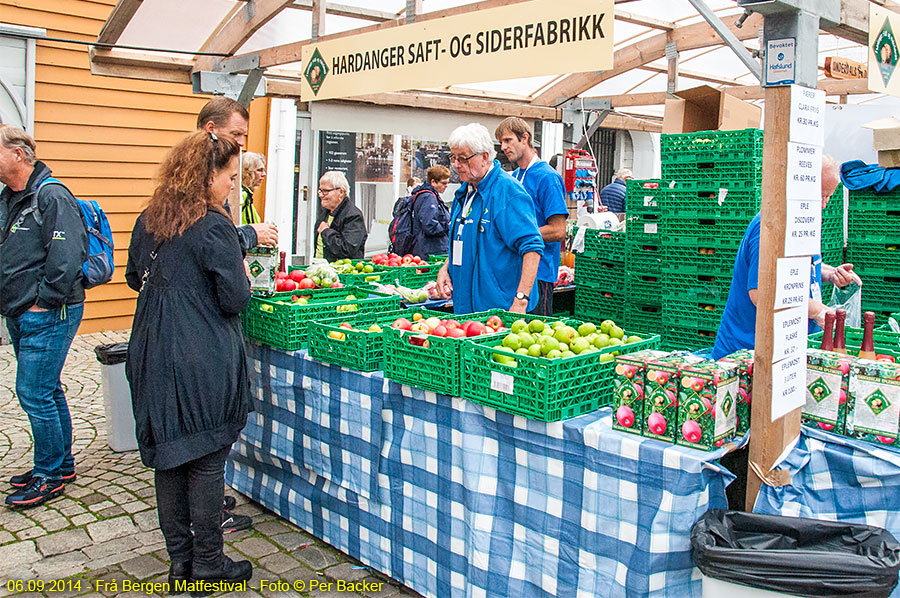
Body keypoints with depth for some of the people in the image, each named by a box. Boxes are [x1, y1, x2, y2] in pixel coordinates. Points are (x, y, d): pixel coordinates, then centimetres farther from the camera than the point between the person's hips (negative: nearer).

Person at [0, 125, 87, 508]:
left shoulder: (52, 197, -16)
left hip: (48, 316, -9)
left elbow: (67, 257, -24)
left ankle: (50, 476, 9)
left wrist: (44, 302, -18)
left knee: (34, 394, -5)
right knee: (47, 391, 16)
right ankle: (60, 464, 29)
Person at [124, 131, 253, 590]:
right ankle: (207, 562, 16)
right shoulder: (214, 226, -15)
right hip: (204, 360, -7)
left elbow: (134, 278, 20)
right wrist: (242, 274, 5)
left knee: (168, 454, 13)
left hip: (153, 355, 7)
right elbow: (234, 299, -14)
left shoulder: (149, 220, 7)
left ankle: (180, 559, 25)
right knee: (207, 459, 5)